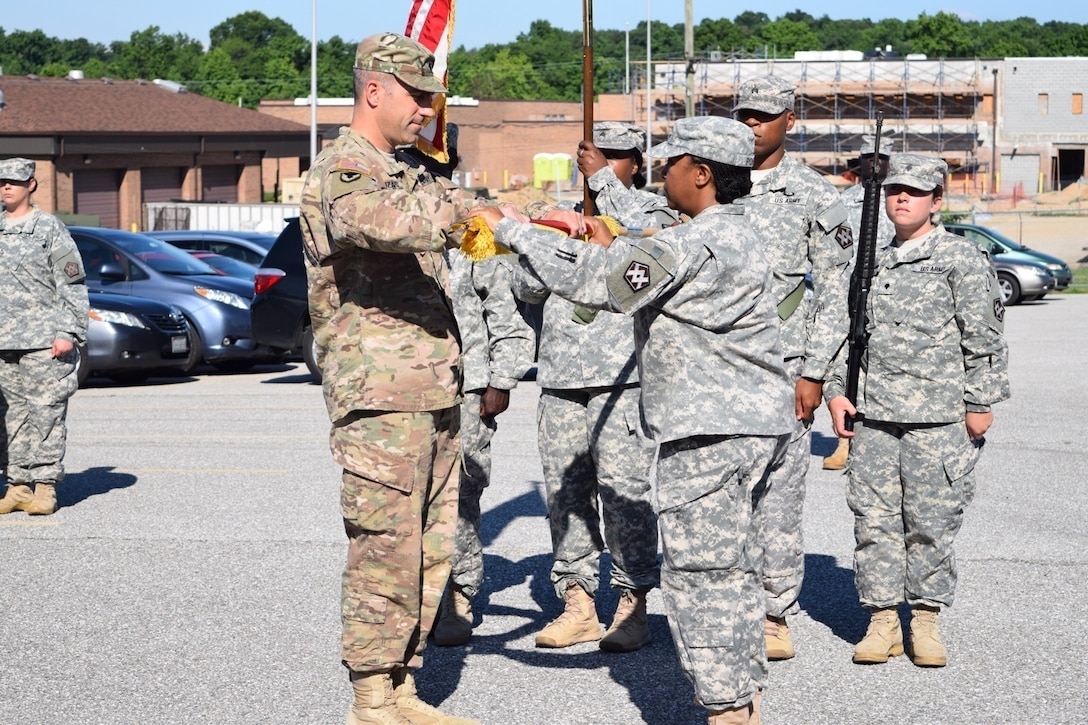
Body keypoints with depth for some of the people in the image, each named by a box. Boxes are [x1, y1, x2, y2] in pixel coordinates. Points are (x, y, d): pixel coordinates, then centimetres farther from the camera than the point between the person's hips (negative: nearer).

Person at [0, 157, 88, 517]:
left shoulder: (50, 229, 0)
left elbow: (72, 286, -2)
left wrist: (68, 333, -10)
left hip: (44, 341, -5)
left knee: (46, 413, -5)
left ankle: (44, 487, -1)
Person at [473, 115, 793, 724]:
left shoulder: (698, 245, -18)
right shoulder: (736, 235, 15)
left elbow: (595, 281, -21)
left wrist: (513, 231, -13)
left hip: (711, 432, -11)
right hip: (751, 423, 11)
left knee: (699, 572, -5)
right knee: (731, 569, 15)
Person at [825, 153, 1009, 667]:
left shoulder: (961, 259, -1)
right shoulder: (873, 262, 15)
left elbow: (983, 337, -2)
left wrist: (981, 403, -6)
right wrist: (837, 391, 11)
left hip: (937, 417, -4)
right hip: (872, 416, 4)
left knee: (931, 522, 0)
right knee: (874, 519, 3)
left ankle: (925, 620, 11)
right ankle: (882, 620, 11)